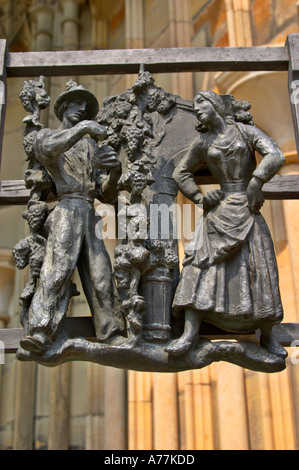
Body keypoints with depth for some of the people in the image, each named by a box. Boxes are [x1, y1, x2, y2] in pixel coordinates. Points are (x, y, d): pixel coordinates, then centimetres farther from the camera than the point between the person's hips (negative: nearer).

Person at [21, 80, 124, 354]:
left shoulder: (93, 146, 26)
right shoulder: (48, 135, 18)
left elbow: (106, 195, 19)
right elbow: (45, 149, -11)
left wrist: (114, 172, -3)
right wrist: (81, 128, -21)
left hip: (89, 214, 4)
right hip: (67, 210, -4)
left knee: (100, 274, -6)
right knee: (58, 266, -21)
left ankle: (112, 337, -8)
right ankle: (41, 333, -29)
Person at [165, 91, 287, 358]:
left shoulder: (246, 131, 5)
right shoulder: (202, 143, 12)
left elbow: (276, 156, -7)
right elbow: (181, 173, 21)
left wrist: (255, 183, -19)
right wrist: (200, 198, 6)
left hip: (247, 208, -1)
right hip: (219, 210, 2)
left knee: (258, 266, -4)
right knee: (204, 262, -12)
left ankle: (267, 336, 9)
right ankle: (189, 335, -16)